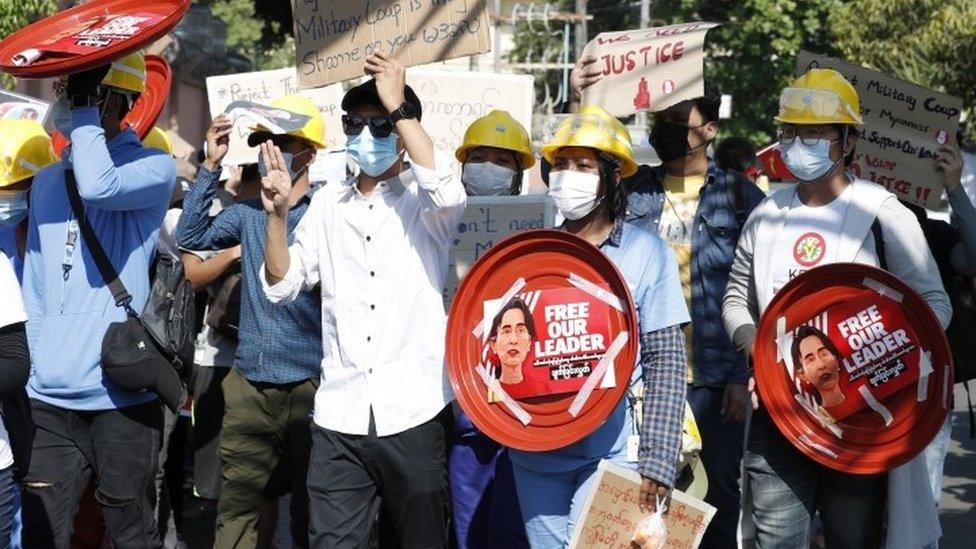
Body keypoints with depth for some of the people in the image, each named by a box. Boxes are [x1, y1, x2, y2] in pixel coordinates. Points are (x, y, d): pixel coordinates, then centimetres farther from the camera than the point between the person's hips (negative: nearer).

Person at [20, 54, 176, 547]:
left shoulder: (154, 167, -1)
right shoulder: (46, 181, 15)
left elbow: (99, 186, -25)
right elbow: (33, 290, 18)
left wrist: (85, 115, -11)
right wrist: (32, 360, 12)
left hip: (122, 393, -5)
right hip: (49, 396, 5)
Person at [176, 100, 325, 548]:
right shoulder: (248, 212, 10)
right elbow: (189, 237, 8)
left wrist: (280, 213, -19)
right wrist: (211, 166, 3)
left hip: (308, 387, -4)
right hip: (249, 385, 4)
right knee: (235, 510, 8)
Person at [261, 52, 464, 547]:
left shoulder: (423, 202, 1)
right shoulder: (328, 205, 14)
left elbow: (449, 193, -24)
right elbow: (281, 287, 12)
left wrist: (398, 106, -17)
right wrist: (276, 213, -4)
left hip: (413, 413, -3)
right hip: (339, 416, 3)